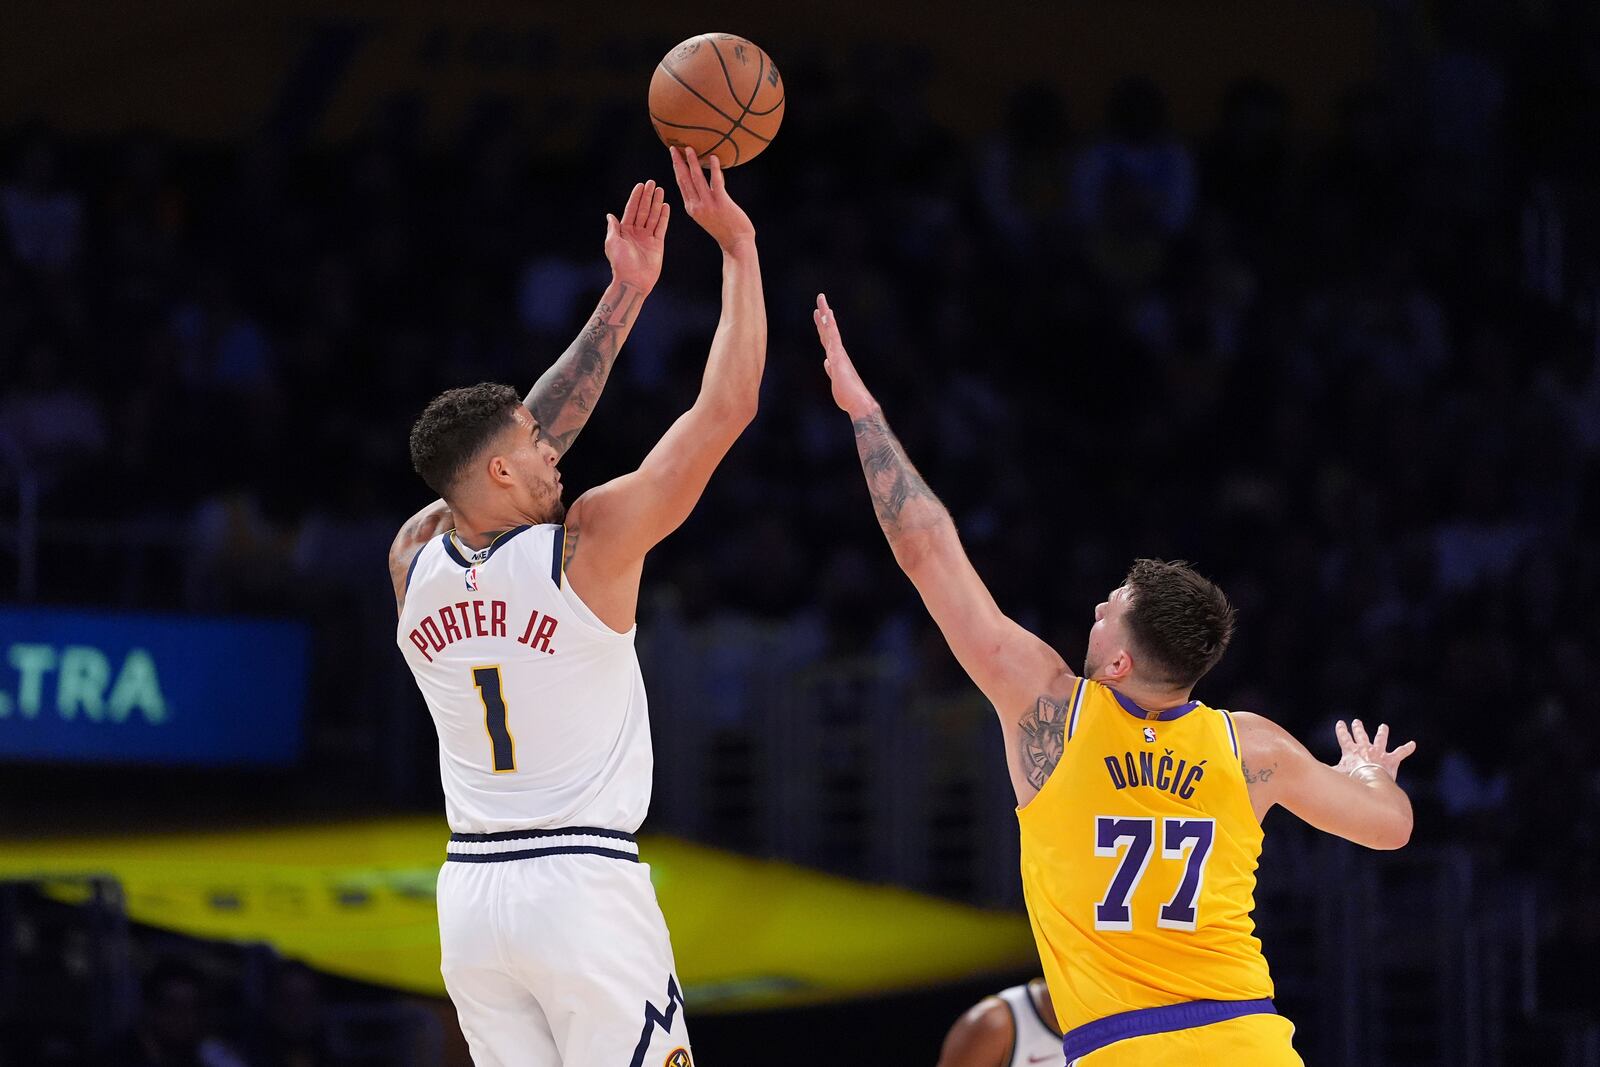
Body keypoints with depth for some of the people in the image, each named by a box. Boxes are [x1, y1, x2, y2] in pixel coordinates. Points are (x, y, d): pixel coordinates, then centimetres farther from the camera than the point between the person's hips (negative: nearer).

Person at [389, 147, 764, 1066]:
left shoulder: (413, 565, 5)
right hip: (586, 888, -6)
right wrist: (738, 247, 2)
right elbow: (726, 408, -6)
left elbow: (527, 439, 20)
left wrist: (623, 299, 24)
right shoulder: (587, 545, -10)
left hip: (472, 892, 6)